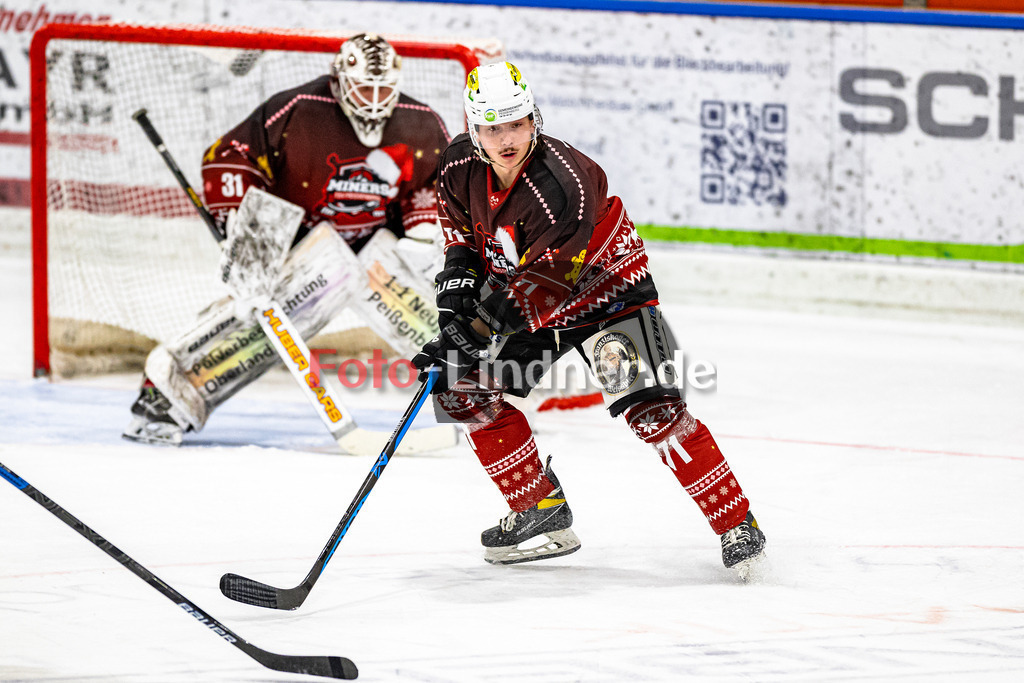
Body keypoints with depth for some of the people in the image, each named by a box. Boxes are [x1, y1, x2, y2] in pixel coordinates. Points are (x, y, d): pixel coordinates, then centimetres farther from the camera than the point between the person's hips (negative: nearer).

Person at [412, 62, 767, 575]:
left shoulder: (562, 188, -36)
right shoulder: (460, 165, -14)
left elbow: (539, 286, -35)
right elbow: (460, 225, 10)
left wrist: (474, 331, -37)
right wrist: (458, 278, -7)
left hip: (604, 287, -7)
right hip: (523, 295, 7)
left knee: (650, 410, -22)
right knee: (462, 390, -2)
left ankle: (738, 527, -15)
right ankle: (543, 511, 9)